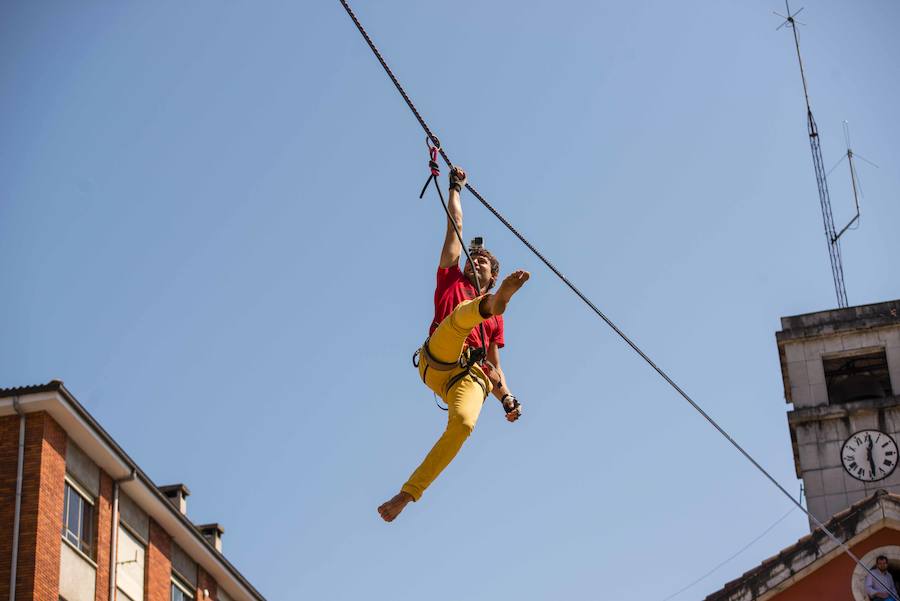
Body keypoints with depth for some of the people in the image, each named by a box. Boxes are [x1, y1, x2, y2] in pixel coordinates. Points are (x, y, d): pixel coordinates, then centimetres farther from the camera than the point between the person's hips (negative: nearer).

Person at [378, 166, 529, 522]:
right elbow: (455, 225, 32)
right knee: (465, 314, -30)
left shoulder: (496, 320, 33)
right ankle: (496, 301, -69)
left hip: (471, 376, 1)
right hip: (439, 359, -1)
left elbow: (494, 364, 27)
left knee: (464, 422, -31)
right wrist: (455, 188, 37)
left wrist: (506, 396, 11)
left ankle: (407, 495, -33)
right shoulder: (452, 281, 30)